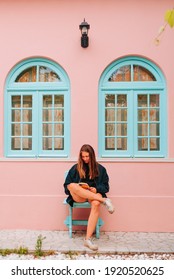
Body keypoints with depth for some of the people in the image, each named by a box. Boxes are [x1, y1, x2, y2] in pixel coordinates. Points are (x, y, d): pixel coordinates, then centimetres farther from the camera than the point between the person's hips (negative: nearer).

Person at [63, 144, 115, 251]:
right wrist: (77, 189, -11)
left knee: (96, 203, -39)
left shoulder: (100, 169, 10)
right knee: (72, 185, -35)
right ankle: (104, 200, -34)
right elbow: (67, 185, 12)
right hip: (79, 196, 1)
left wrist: (96, 189, -12)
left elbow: (105, 187, 10)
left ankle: (88, 238, -41)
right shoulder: (75, 168, 11)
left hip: (94, 194, -1)